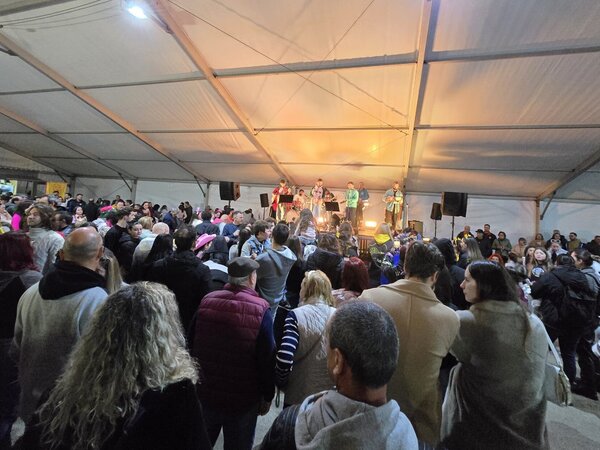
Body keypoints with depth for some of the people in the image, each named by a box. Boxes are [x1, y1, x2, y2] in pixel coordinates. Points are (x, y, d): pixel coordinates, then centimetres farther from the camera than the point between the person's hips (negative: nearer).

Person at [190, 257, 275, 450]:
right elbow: (267, 358, -15)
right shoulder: (260, 309, -18)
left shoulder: (206, 301, -8)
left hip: (205, 392, 3)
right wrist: (268, 396, -1)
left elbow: (191, 345, 2)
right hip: (243, 399, -3)